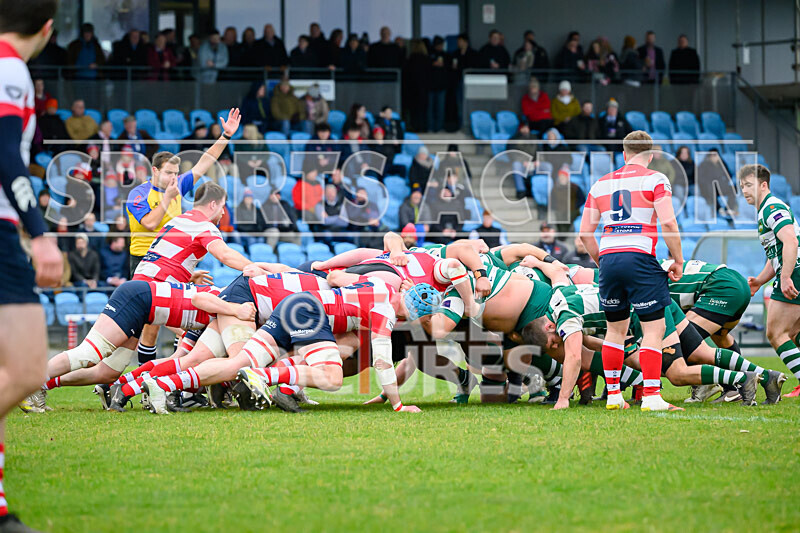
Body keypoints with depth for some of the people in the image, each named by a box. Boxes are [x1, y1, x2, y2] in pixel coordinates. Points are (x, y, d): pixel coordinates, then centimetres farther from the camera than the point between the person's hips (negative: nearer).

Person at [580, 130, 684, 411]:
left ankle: (613, 395, 18)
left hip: (608, 258, 5)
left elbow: (585, 232, 16)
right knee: (654, 328, -1)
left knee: (616, 328, 17)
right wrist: (678, 260, 0)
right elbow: (668, 222, -9)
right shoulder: (655, 180, 3)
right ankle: (651, 397, -9)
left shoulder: (601, 184, 17)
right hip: (639, 257, -5)